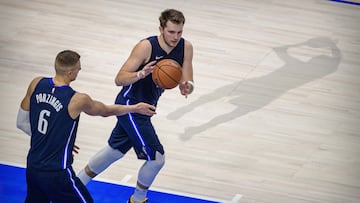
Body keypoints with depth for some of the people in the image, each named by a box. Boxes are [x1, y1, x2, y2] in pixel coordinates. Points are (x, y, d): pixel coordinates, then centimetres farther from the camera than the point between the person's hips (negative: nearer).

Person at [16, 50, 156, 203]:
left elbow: (21, 123, 5)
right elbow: (106, 111, 1)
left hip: (32, 167, 6)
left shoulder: (36, 84, -5)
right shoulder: (77, 100, -19)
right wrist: (136, 108, 17)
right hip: (57, 174, -6)